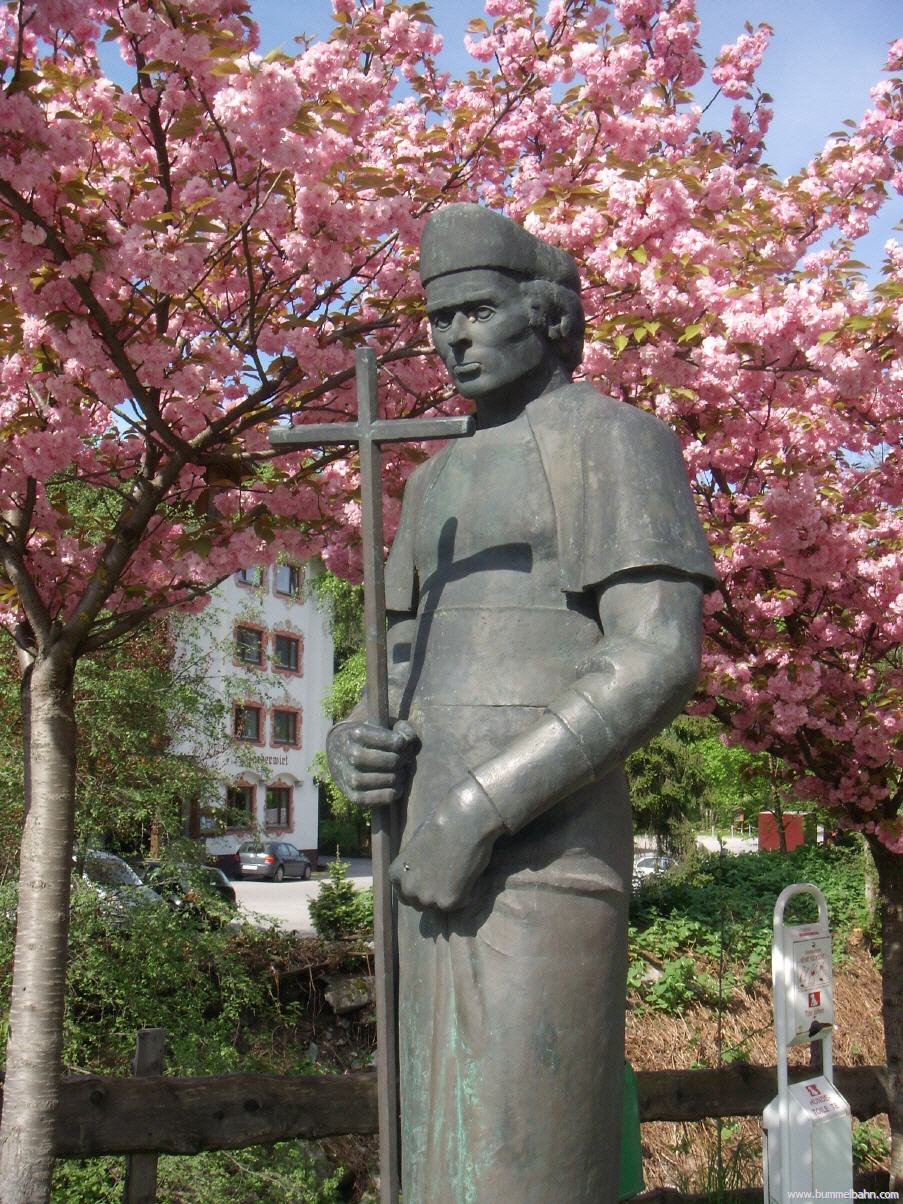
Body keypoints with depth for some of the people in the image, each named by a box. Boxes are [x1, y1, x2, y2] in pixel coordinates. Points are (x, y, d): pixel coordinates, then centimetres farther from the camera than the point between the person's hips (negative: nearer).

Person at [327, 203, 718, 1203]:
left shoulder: (611, 439, -2)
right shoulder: (440, 482, 23)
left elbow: (660, 657, -15)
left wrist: (478, 809, -19)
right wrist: (357, 748, -1)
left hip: (541, 852, -8)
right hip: (445, 863, 9)